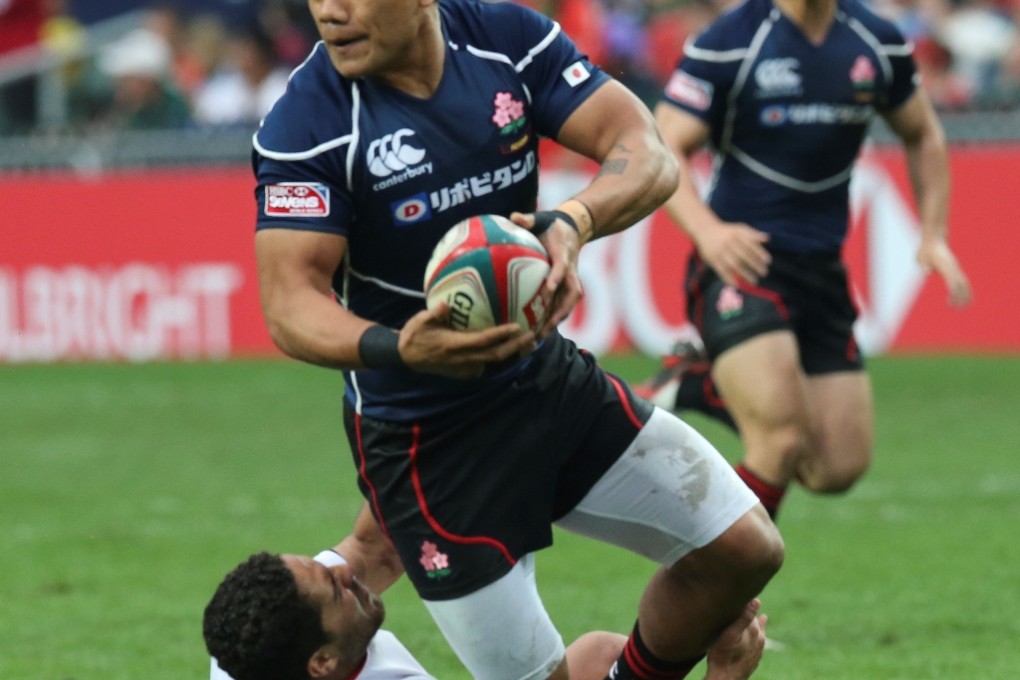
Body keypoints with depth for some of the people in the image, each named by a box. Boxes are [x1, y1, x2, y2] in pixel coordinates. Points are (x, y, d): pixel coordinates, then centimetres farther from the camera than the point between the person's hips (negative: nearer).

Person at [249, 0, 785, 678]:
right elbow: (290, 301, -22)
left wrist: (572, 222, -35)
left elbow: (648, 156, -13)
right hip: (423, 439, -5)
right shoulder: (304, 126, -18)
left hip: (554, 378, 5)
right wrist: (396, 348, -42)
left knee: (744, 548, 4)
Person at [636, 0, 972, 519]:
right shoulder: (728, 43, -10)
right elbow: (663, 149, -11)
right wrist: (707, 230, -28)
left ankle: (700, 383, 21)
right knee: (783, 442, -22)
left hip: (821, 271, 6)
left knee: (838, 468, 1)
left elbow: (921, 135, 21)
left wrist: (934, 235, 9)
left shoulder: (878, 44, 4)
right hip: (741, 259, -6)